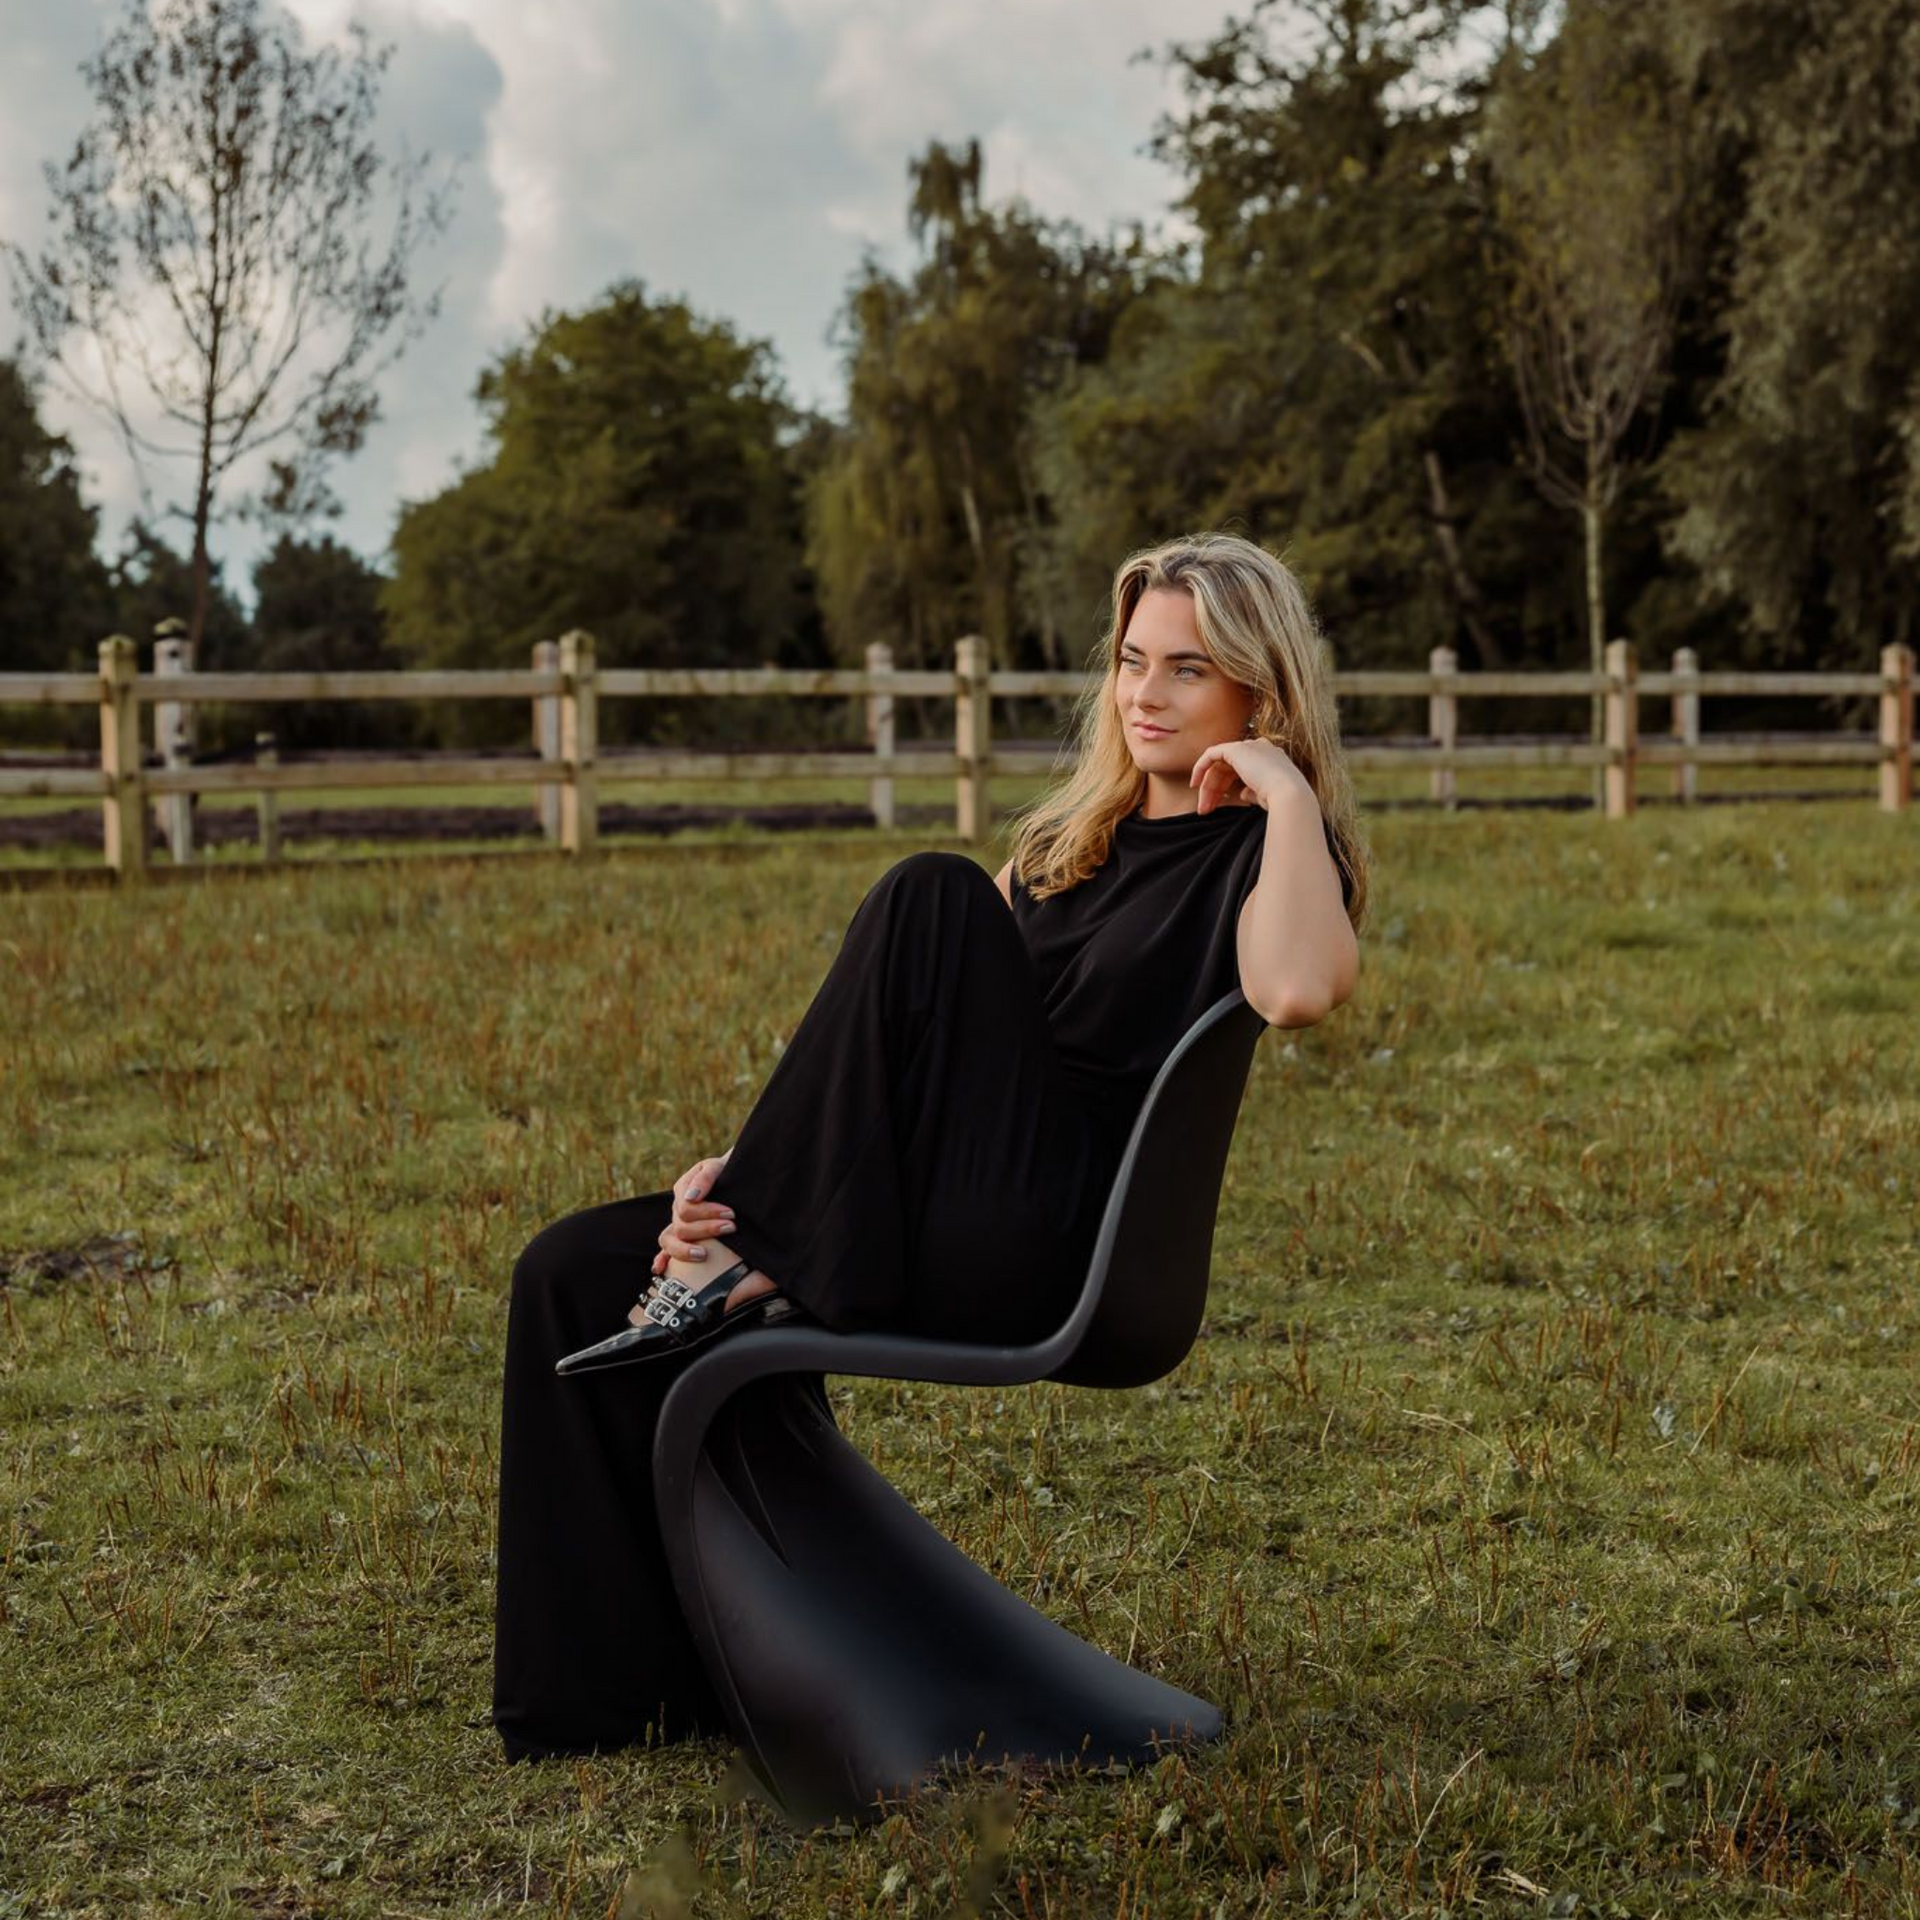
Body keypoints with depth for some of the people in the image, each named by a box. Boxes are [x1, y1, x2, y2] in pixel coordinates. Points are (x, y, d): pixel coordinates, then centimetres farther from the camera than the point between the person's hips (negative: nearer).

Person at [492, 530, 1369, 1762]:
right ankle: (630, 1689, 1)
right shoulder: (1075, 836, 22)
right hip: (927, 1227, 8)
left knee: (931, 899, -23)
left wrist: (1291, 795, -15)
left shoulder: (1263, 853, 0)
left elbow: (1299, 993, -28)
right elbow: (910, 1040, 17)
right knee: (578, 1275, -2)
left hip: (1059, 1249, -8)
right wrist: (756, 1165, 5)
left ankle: (760, 1264, -19)